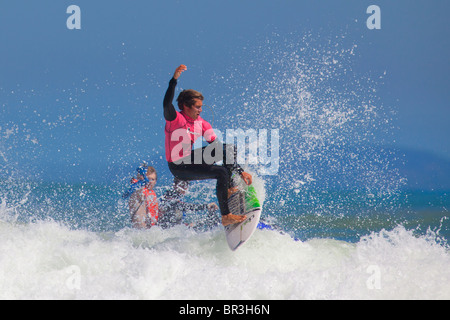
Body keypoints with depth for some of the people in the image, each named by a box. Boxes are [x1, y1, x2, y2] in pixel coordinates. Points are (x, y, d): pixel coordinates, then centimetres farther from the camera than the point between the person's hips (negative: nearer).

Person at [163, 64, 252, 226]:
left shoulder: (202, 124, 2)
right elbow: (167, 104, -39)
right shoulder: (175, 119, -16)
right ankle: (225, 217, -22)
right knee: (222, 173, -23)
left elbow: (217, 146, 2)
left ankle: (229, 188, 9)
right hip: (179, 167, -8)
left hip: (192, 158, 8)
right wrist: (174, 79, -49)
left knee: (227, 149, 4)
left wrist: (241, 172, -4)